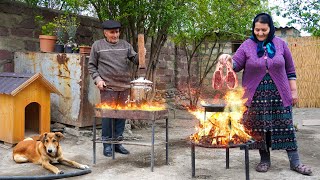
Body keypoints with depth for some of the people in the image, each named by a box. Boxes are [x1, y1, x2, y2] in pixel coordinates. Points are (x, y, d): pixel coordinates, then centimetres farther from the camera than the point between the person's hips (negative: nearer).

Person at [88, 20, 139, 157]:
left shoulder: (125, 45, 12)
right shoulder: (98, 45, 4)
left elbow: (135, 60, 8)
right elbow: (91, 66, 6)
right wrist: (98, 79, -7)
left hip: (124, 86, 4)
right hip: (108, 87, -3)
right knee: (108, 115, -1)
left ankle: (118, 142, 21)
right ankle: (107, 145, 11)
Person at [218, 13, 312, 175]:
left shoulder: (280, 44, 5)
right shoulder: (247, 45, 2)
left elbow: (290, 69, 9)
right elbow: (236, 65, -3)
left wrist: (293, 91, 7)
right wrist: (228, 59, -25)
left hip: (279, 95, 1)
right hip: (256, 96, 0)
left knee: (285, 126, 3)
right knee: (259, 128, 3)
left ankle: (295, 162, 13)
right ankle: (265, 160, 20)